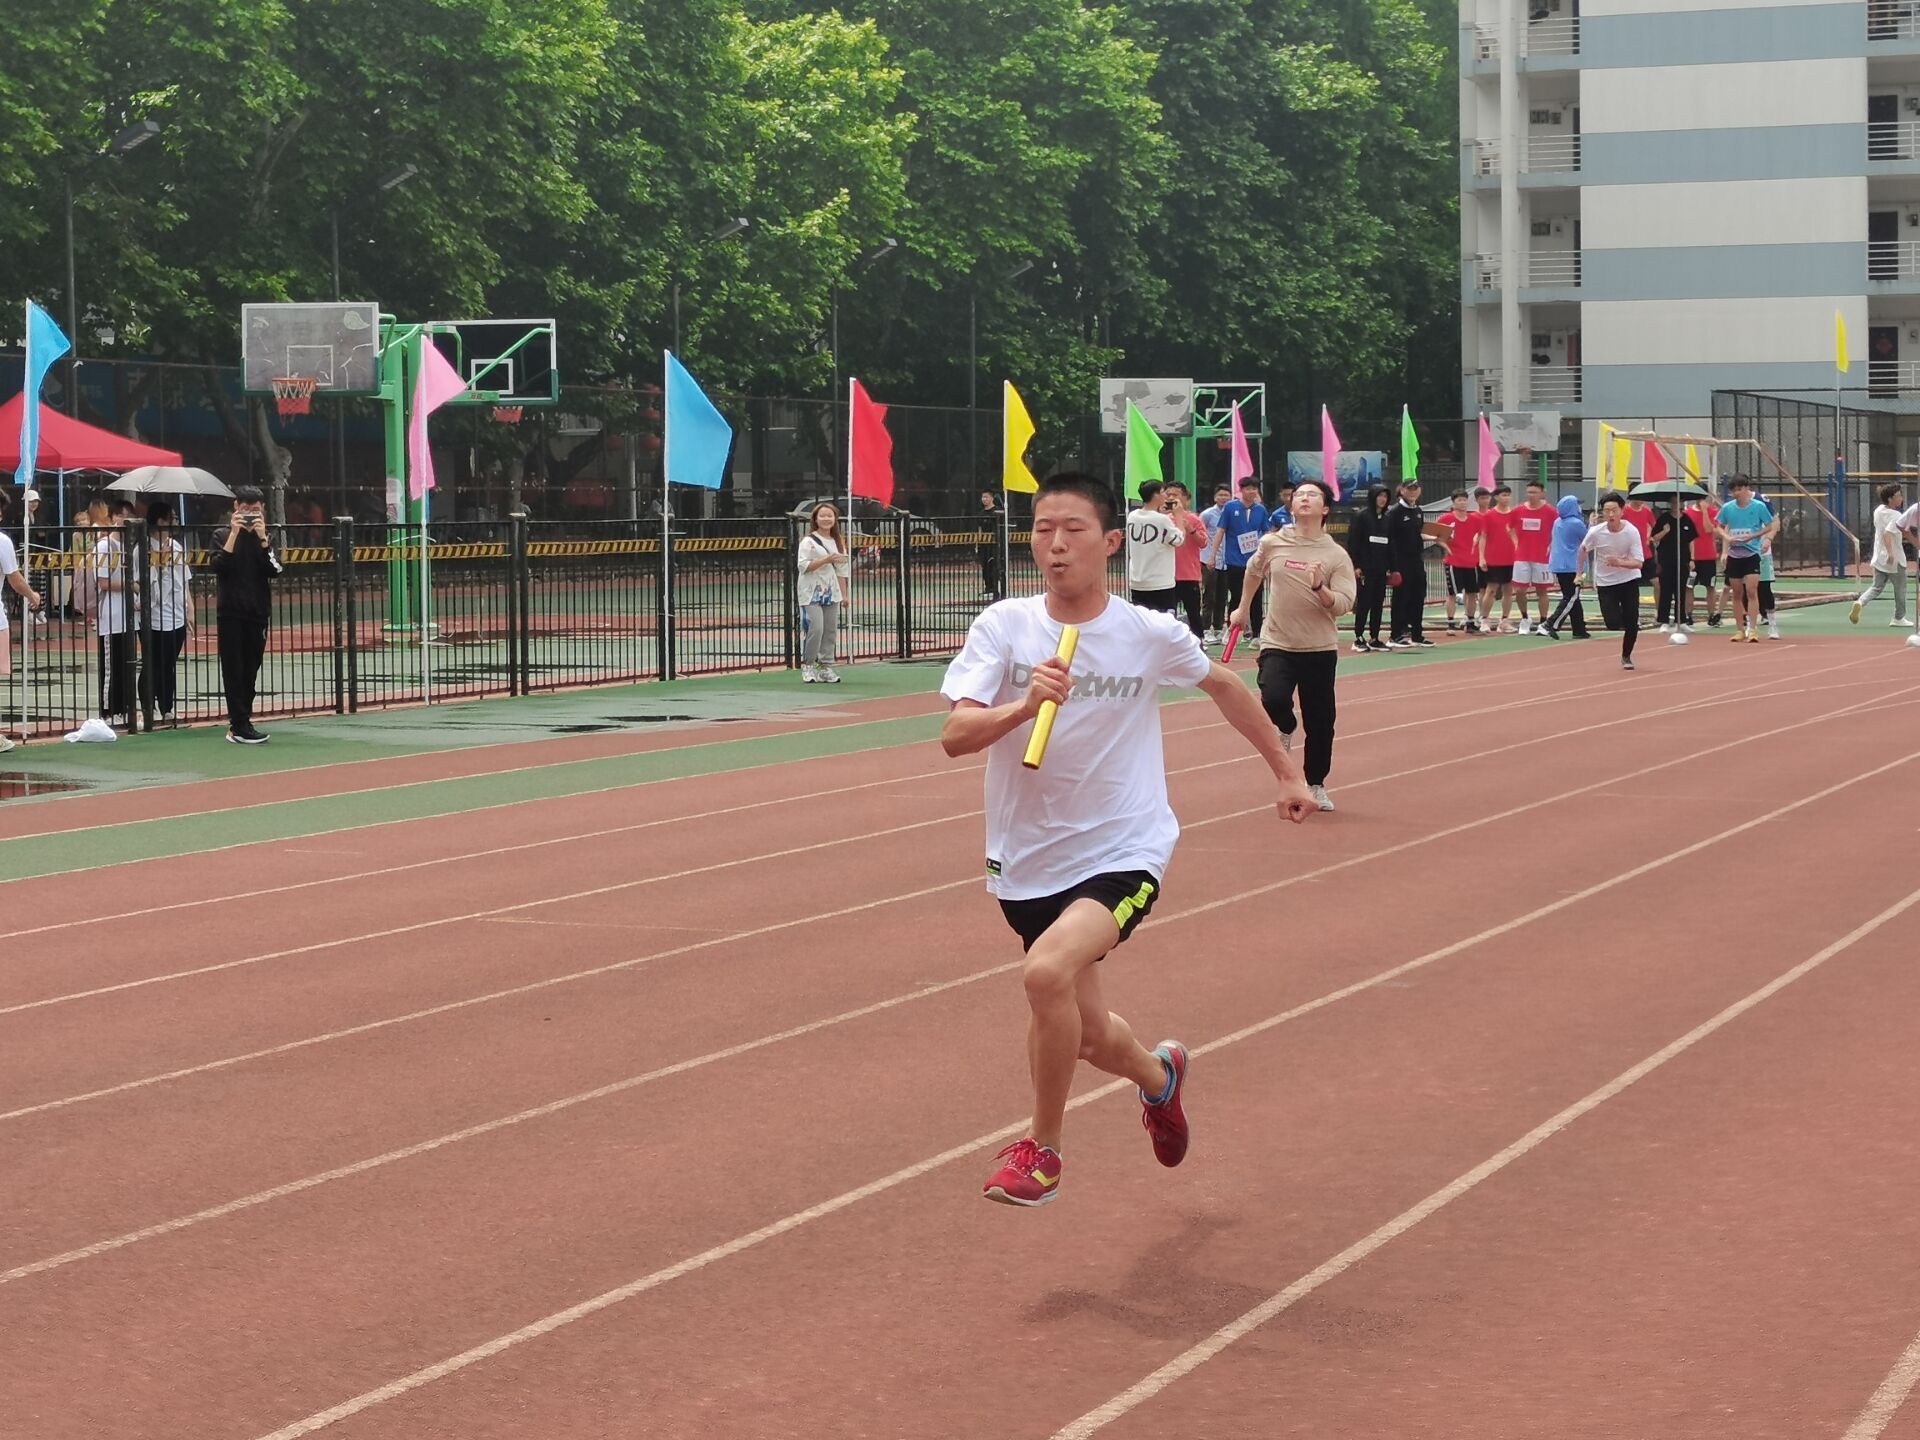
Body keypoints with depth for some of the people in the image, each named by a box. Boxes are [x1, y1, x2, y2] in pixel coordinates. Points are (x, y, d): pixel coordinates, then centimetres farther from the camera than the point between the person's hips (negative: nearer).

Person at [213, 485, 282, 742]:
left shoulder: (265, 537, 8)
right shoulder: (223, 535, 0)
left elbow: (274, 569, -6)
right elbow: (219, 567, -16)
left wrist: (262, 538, -14)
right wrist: (234, 534, -19)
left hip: (258, 612, 4)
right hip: (231, 612, -4)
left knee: (251, 670, 5)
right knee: (234, 669, -6)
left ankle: (238, 725, 12)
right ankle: (240, 726, -8)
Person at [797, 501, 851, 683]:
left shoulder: (838, 542, 15)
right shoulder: (808, 541, -4)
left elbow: (841, 571, 17)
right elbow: (803, 566, -14)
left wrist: (844, 594, 13)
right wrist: (826, 560, -21)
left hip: (831, 593, 6)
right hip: (811, 593, -6)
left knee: (830, 630, 3)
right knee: (815, 628, -14)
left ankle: (825, 666, 10)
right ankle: (807, 665, -1)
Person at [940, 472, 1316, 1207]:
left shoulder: (1152, 636, -8)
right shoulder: (1002, 627, -8)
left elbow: (1223, 686, 13)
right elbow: (955, 736, -17)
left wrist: (1287, 772, 20)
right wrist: (1023, 705, -35)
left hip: (1122, 853, -3)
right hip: (1028, 862, 3)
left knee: (1049, 970, -30)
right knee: (1089, 1035, 12)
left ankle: (1042, 1147, -8)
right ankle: (1160, 1076, 50)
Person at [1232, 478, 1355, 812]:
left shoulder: (1337, 556, -5)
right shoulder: (1272, 544, 0)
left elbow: (1342, 606, -12)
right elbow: (1253, 572, 22)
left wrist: (1318, 587, -29)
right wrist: (1243, 609, 30)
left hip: (1320, 649, 0)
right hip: (1277, 645, 0)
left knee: (1320, 722, 4)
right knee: (1273, 700, -26)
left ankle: (1316, 785, 24)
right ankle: (1285, 729, 11)